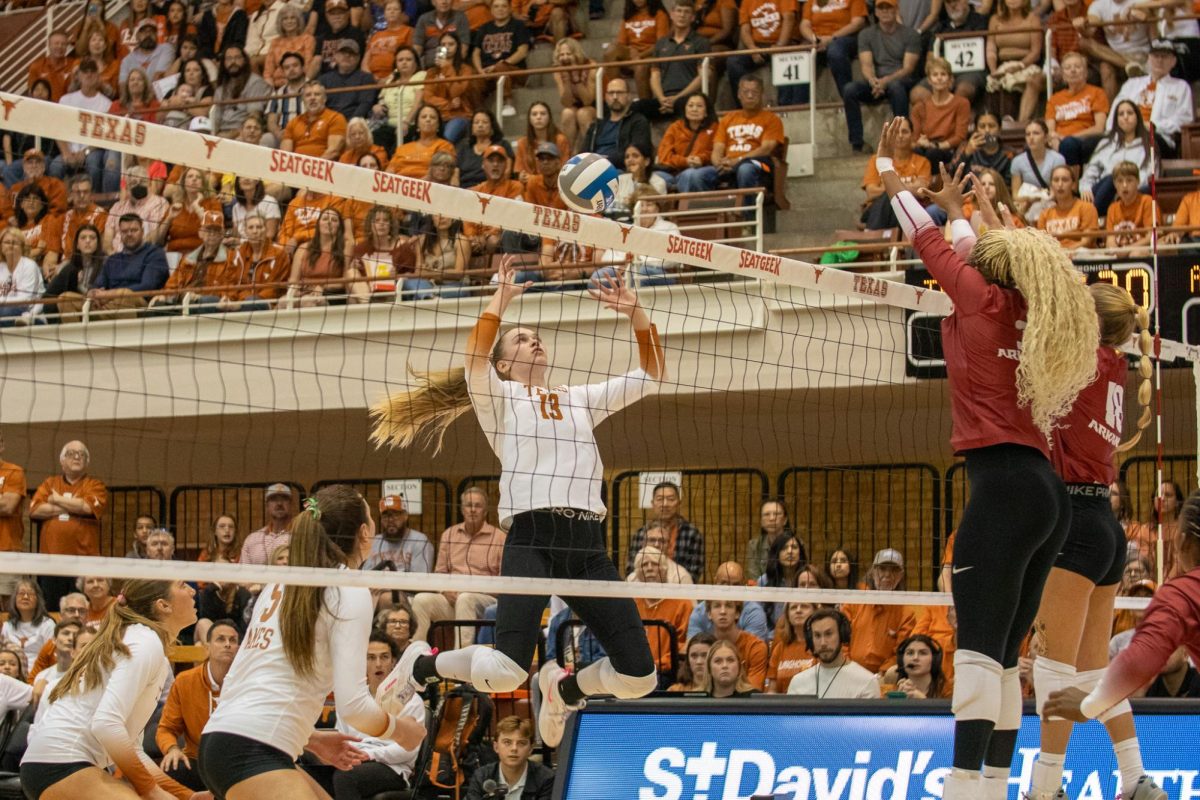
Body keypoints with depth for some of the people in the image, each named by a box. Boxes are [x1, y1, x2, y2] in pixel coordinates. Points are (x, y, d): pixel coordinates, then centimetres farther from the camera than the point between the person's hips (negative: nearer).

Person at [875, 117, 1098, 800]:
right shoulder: (1031, 317, 17)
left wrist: (889, 169, 24)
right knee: (1005, 655, 10)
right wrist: (958, 209, 49)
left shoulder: (985, 302, -1)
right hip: (1049, 491, 8)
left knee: (979, 649, -16)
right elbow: (999, 258, 35)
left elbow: (931, 244, 11)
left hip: (1003, 483, -8)